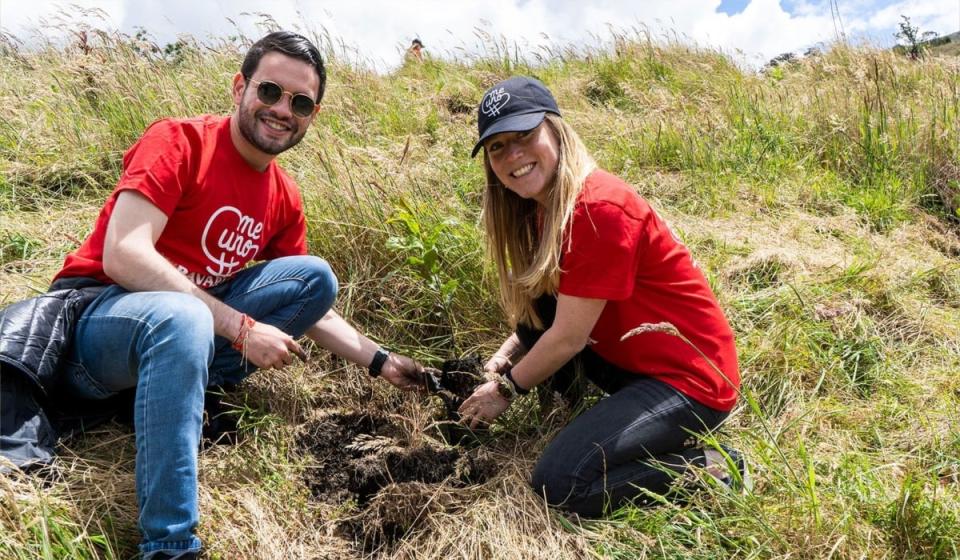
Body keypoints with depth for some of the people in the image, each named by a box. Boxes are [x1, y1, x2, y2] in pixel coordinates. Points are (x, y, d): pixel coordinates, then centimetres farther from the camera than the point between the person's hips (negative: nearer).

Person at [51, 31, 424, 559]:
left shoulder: (284, 197, 4)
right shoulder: (179, 141, -15)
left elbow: (308, 308, 12)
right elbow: (122, 256, -26)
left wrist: (380, 361, 4)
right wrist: (240, 329, -27)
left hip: (190, 320, 7)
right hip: (93, 316, -6)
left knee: (316, 276, -6)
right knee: (184, 317, -41)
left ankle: (186, 389, -14)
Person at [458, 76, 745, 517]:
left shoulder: (600, 210, -25)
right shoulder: (545, 205, 4)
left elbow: (568, 337, -21)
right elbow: (537, 315, 12)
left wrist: (506, 388, -6)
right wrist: (509, 351, -7)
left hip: (689, 378, -9)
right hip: (631, 360, 9)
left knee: (560, 484, -19)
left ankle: (708, 468, -3)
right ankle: (581, 415, 7)